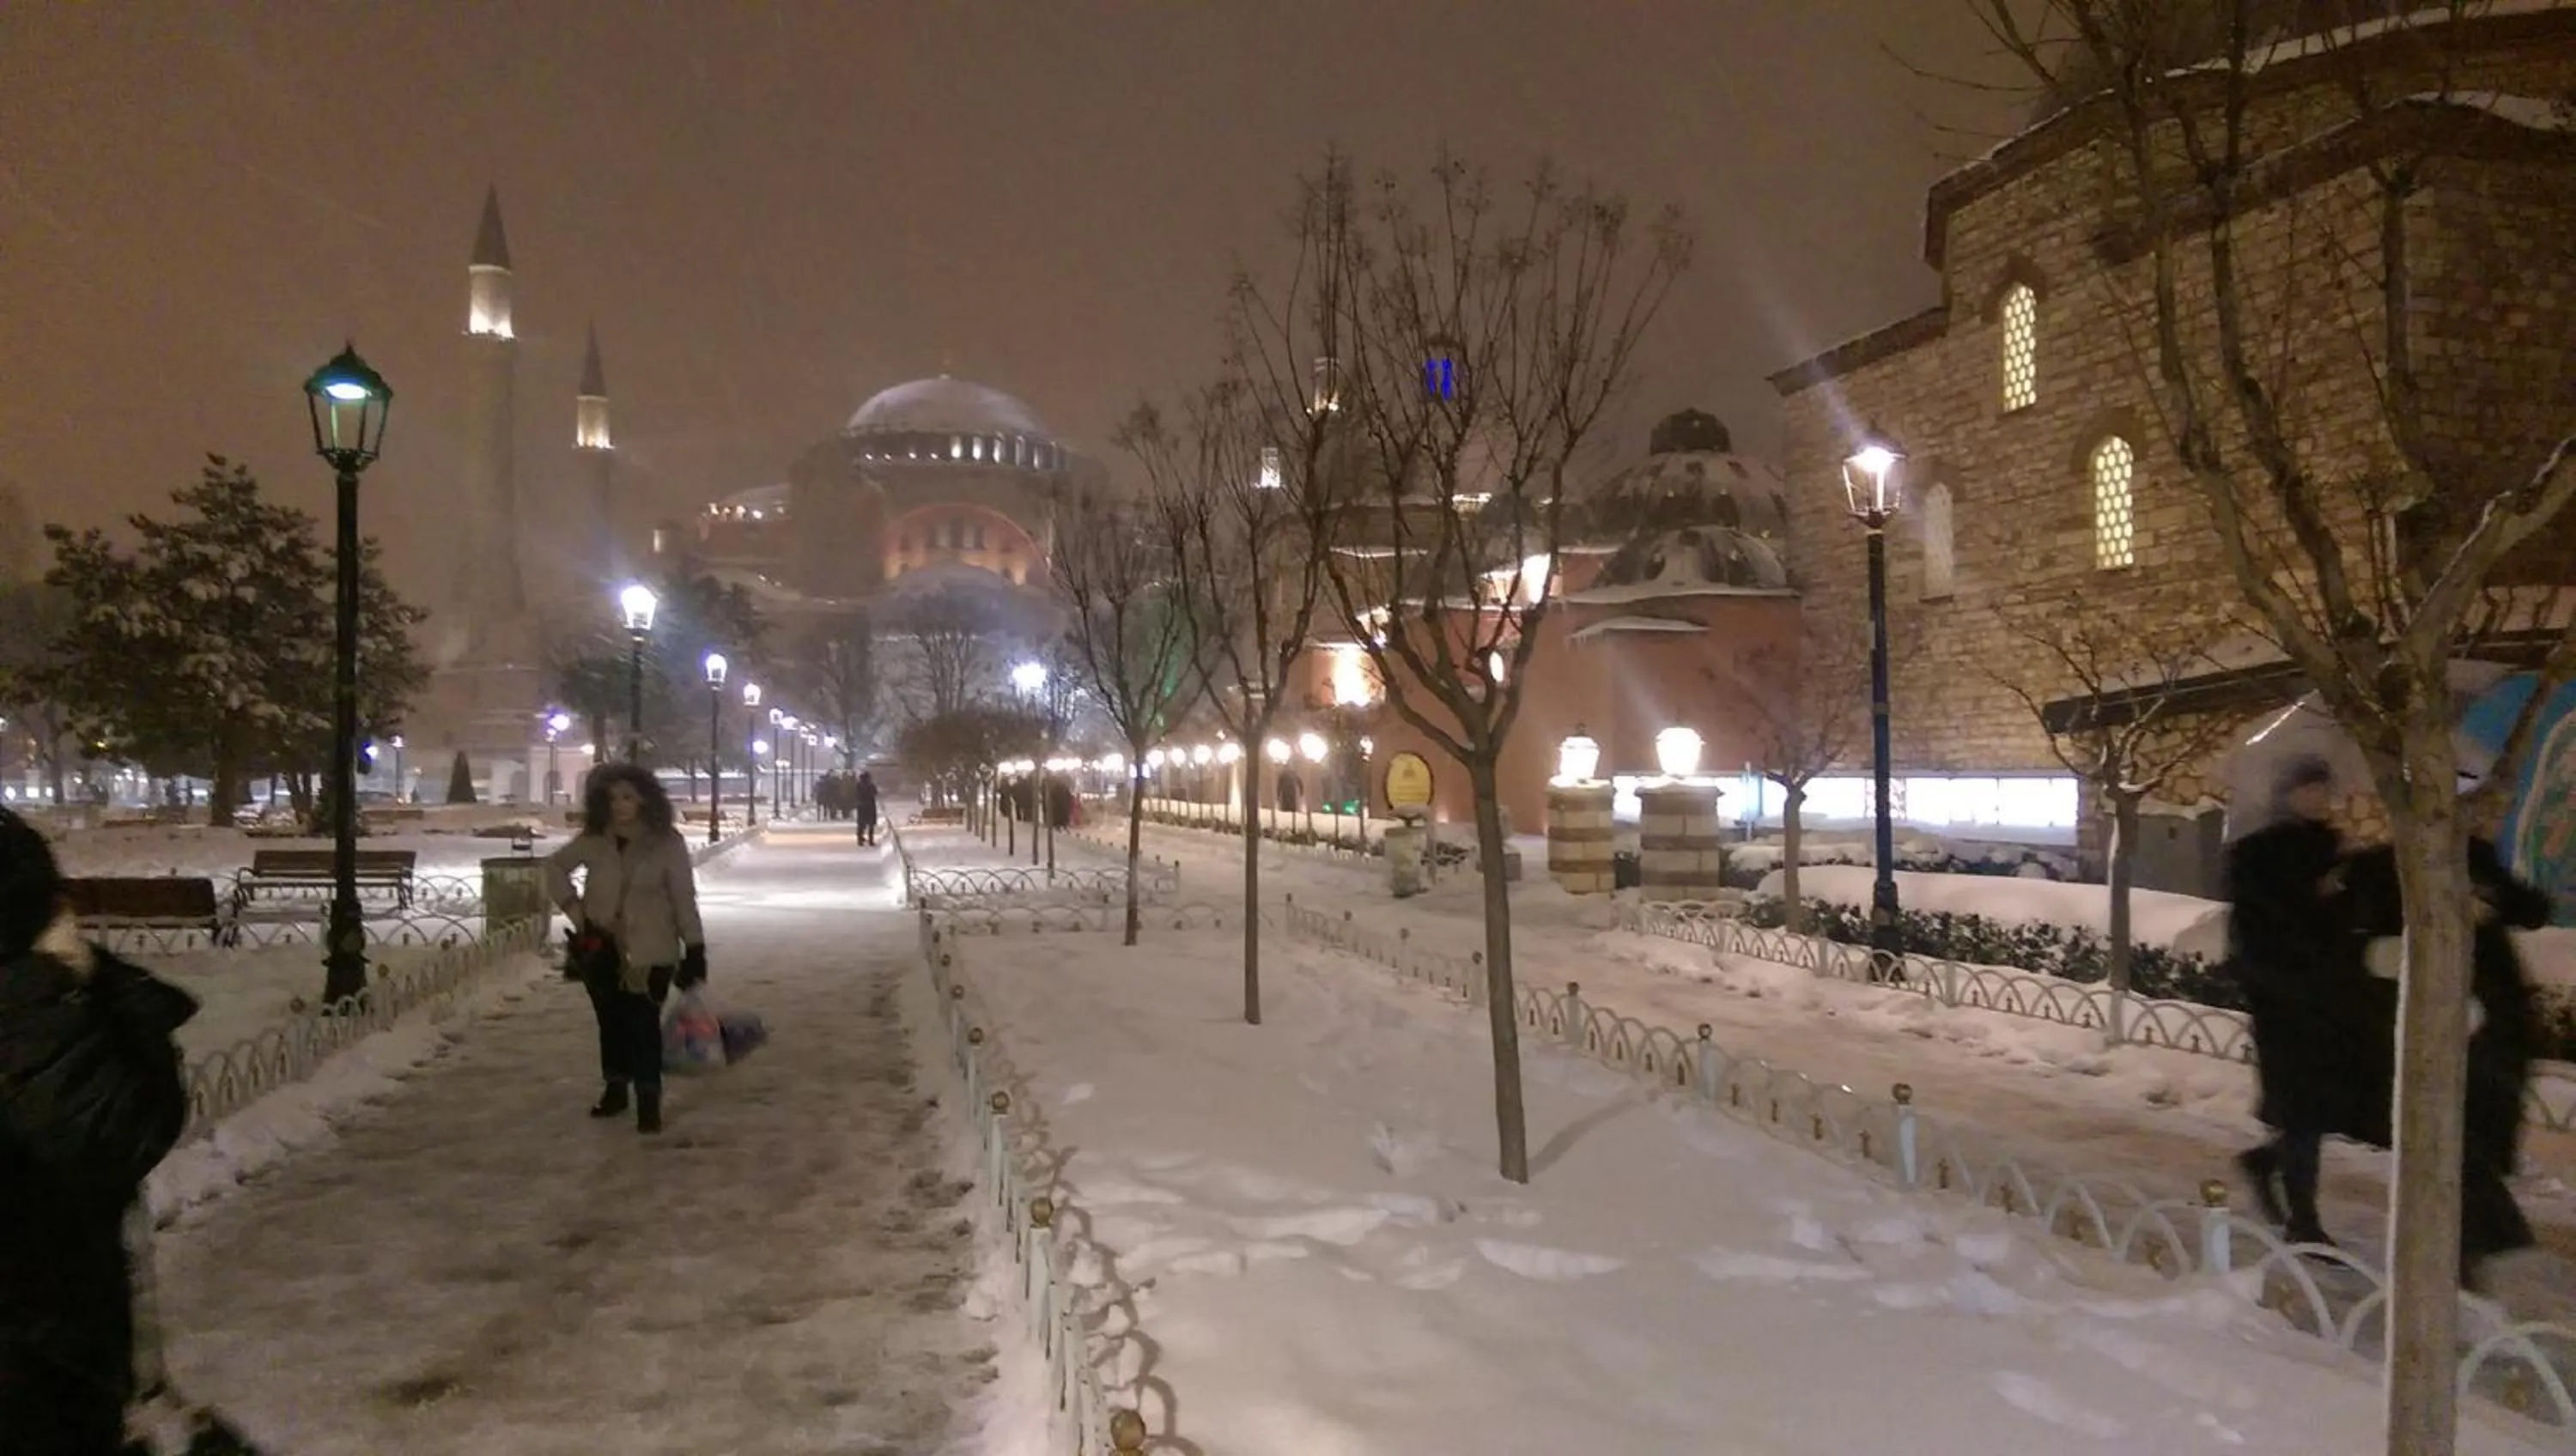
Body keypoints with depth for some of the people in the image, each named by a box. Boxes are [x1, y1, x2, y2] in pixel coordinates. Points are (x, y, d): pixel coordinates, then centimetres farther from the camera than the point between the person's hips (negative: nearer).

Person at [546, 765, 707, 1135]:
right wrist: (573, 907, 1)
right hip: (601, 948, 4)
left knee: (643, 1025, -6)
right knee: (611, 1022, 15)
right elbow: (555, 866, 14)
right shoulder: (593, 840, -1)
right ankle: (614, 1089, 31)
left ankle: (648, 1101, 3)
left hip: (649, 951, -4)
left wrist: (695, 949, -10)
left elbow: (684, 897, -8)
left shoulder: (667, 842, -10)